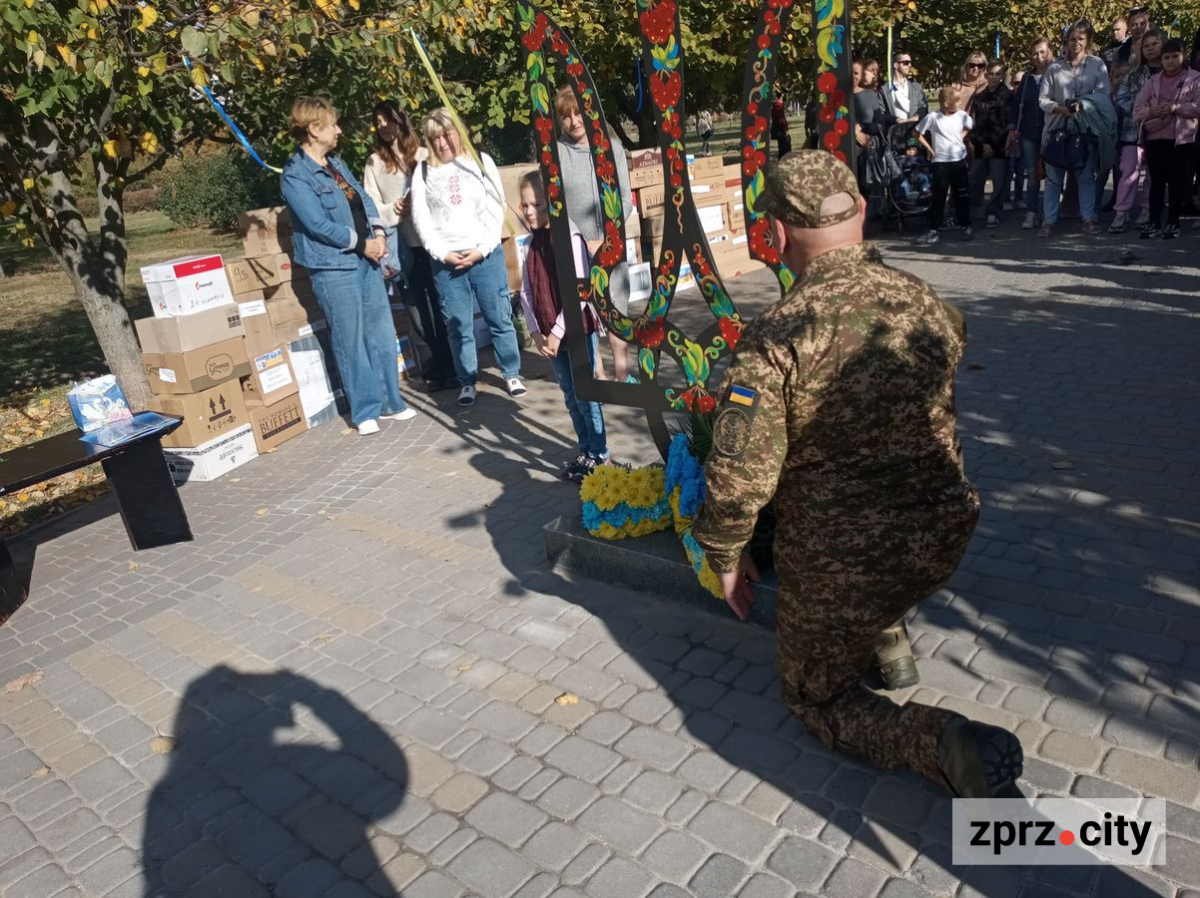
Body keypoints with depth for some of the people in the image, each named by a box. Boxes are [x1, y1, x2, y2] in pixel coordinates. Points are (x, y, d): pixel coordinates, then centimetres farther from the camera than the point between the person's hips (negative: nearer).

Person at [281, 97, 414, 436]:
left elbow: (364, 198, 14)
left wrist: (379, 233, -3)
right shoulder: (295, 175, -11)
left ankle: (390, 401, 22)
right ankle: (365, 411, 11)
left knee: (382, 335, 11)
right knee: (351, 343, 0)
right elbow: (319, 224, -18)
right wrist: (362, 243, -11)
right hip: (333, 268, -8)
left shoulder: (336, 164, 15)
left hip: (366, 261, 8)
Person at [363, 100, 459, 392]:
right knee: (419, 306, 9)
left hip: (431, 239, -2)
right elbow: (370, 205, 6)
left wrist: (419, 205, -19)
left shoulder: (423, 155, 3)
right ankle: (438, 363, 21)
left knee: (441, 303, 0)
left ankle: (452, 365, 10)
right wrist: (392, 211, -11)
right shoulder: (375, 163, 10)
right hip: (400, 245, 2)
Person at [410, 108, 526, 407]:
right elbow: (421, 219, 4)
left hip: (486, 255, -1)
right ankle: (467, 382, 13)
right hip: (445, 260, 1)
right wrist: (443, 253, -8)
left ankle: (511, 374, 17)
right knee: (458, 326, 3)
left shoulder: (481, 162, 6)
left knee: (499, 317, 3)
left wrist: (481, 249, -10)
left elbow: (495, 210, 0)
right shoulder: (423, 172, 8)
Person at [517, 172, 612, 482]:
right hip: (550, 333, 7)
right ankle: (585, 451, 28)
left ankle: (599, 456, 14)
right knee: (570, 396, 15)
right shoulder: (534, 243, 7)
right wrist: (537, 331, -1)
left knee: (585, 395, 1)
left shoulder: (570, 239, -14)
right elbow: (527, 291, 8)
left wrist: (557, 332, -17)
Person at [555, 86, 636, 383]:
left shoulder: (613, 148, 4)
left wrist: (608, 238, -10)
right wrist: (583, 242, -11)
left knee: (616, 309, 6)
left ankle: (622, 372, 17)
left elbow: (625, 200, 3)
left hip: (611, 245, 2)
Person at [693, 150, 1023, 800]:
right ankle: (887, 641, 31)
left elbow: (739, 475, -25)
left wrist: (724, 555, -5)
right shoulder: (926, 303, -2)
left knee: (818, 698, 19)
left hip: (842, 565, -6)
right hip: (944, 536, 6)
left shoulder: (778, 334, -22)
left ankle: (947, 746, -5)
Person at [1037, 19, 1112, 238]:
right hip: (1057, 127, 0)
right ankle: (1049, 221, 6)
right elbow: (1043, 99, 2)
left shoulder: (1097, 64, 4)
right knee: (1053, 176, 2)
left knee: (1086, 175, 4)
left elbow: (1104, 94, -2)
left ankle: (1089, 219, 9)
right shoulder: (1055, 66, 5)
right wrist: (1060, 108, -15)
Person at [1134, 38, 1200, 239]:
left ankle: (1173, 223, 9)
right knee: (1156, 181, 4)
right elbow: (1137, 111, 3)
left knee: (1176, 181, 2)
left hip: (1181, 139, -2)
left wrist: (1176, 107, -18)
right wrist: (1153, 111, -15)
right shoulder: (1153, 81, 10)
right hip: (1154, 138, 2)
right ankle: (1154, 222, 11)